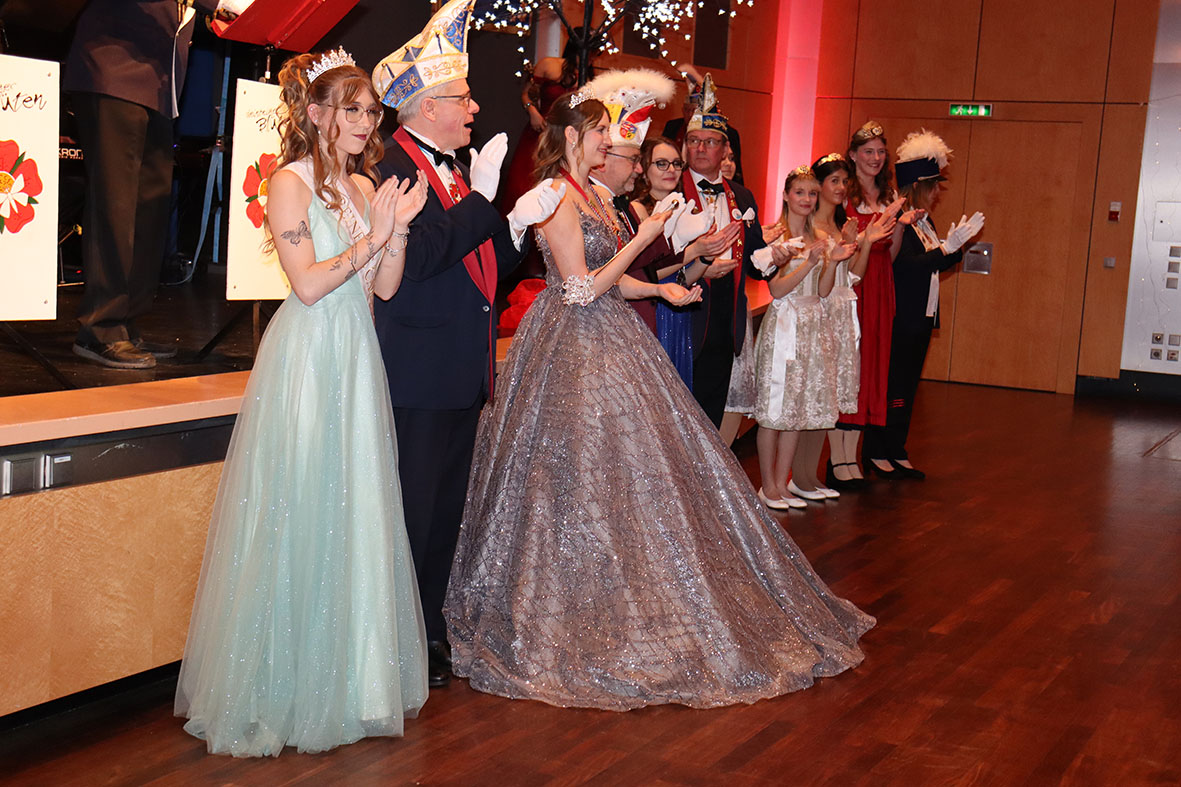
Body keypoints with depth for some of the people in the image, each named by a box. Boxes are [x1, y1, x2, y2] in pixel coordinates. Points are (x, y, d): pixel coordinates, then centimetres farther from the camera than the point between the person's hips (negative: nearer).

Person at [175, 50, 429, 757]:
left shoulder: (365, 186, 13)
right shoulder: (291, 182, -7)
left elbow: (385, 287, 8)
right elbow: (309, 284, -14)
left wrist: (399, 227, -5)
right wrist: (370, 239, -14)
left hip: (357, 363, 7)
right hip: (306, 360, -7)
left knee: (357, 511, 10)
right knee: (299, 518, -1)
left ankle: (352, 675, 23)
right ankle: (284, 691, 12)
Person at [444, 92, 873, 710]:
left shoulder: (589, 194, 14)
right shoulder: (556, 197, -15)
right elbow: (581, 289, -20)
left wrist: (657, 288, 6)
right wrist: (641, 238, -14)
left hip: (608, 341, 10)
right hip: (574, 350, -10)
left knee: (624, 468, 12)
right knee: (583, 475, -4)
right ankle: (576, 611, 9)